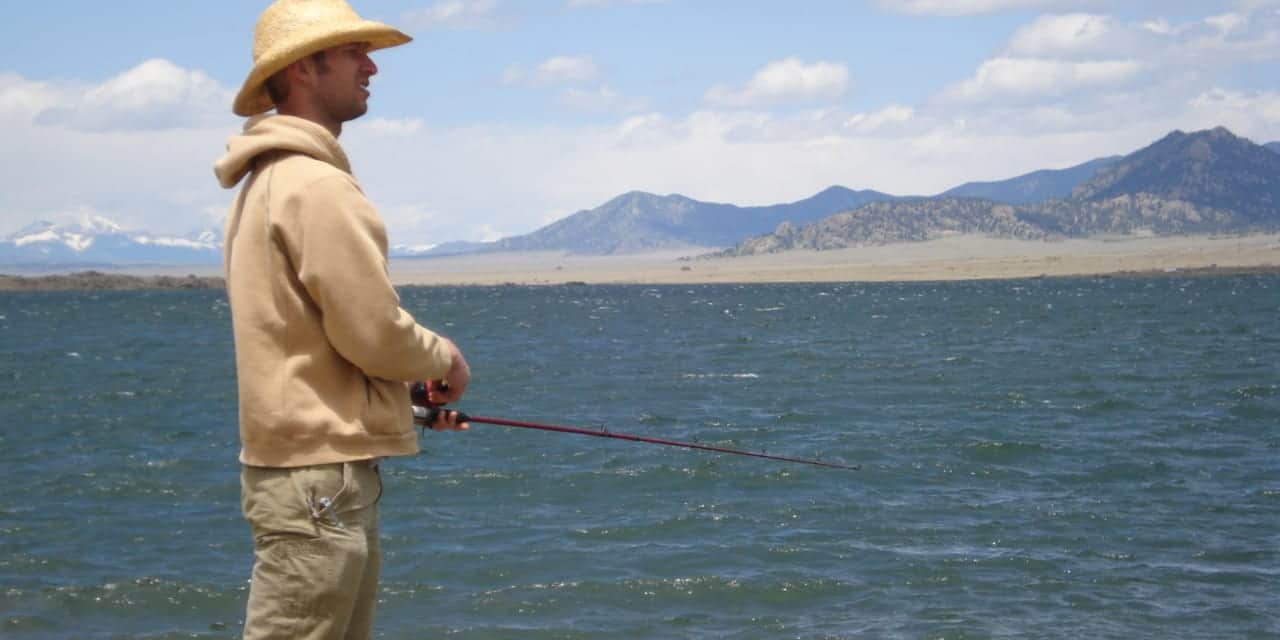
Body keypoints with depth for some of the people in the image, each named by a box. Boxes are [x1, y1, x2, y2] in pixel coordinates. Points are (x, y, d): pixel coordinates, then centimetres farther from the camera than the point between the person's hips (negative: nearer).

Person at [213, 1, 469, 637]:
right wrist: (445, 360, 2)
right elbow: (372, 330, -18)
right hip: (320, 471, -10)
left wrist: (411, 389, 15)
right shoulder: (316, 185, -16)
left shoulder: (267, 182, 17)